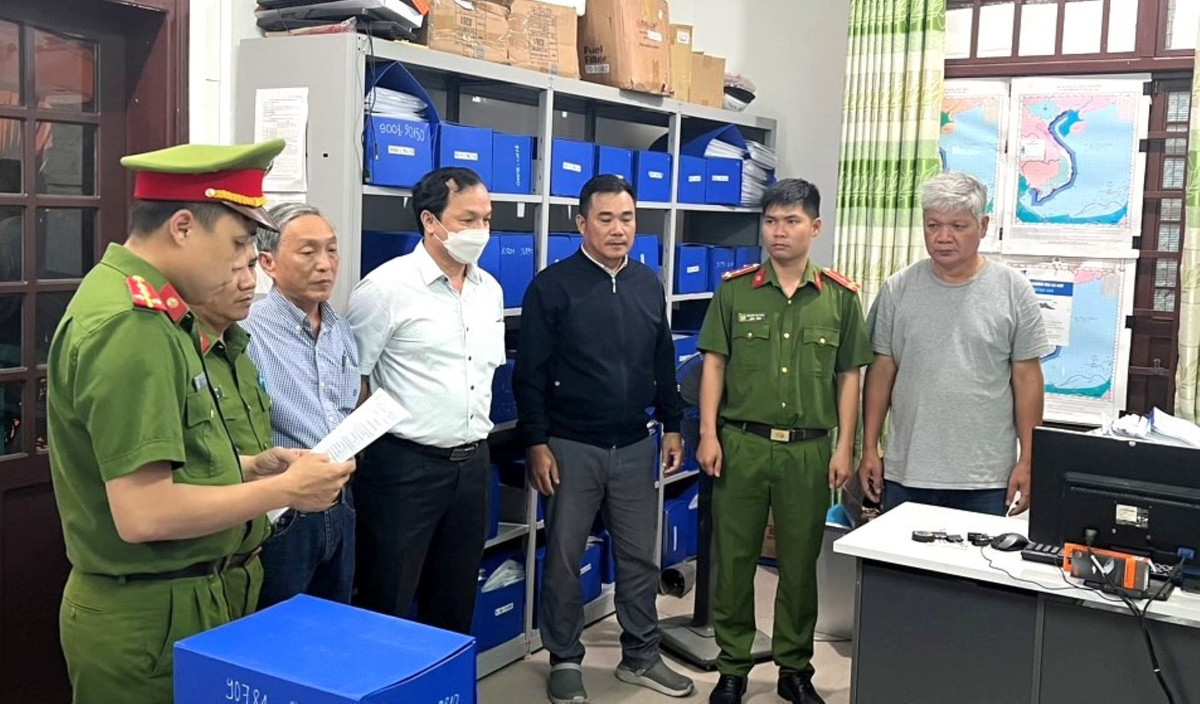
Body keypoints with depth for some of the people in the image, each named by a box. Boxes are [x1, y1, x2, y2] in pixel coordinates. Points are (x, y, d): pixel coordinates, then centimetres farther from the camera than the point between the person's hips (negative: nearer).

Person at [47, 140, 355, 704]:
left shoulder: (140, 304, 9)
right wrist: (283, 490, -18)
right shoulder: (132, 324, -23)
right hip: (150, 616, -10)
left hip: (172, 597, 10)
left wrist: (250, 467, 5)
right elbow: (143, 512, -28)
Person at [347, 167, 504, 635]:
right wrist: (371, 445, -5)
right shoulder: (387, 286, -12)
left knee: (456, 602, 17)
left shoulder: (490, 289, 9)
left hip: (473, 462, 6)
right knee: (387, 609, 5)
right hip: (406, 465, -6)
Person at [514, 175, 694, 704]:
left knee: (640, 557, 12)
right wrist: (536, 443, -11)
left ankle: (640, 656, 28)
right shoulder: (552, 286, -8)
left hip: (635, 446, 5)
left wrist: (672, 426, 12)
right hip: (571, 447, -4)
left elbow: (663, 363, 15)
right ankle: (565, 661, 23)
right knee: (564, 558, 7)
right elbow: (530, 373, -8)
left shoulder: (649, 284, 7)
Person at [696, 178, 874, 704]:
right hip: (741, 443, 0)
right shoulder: (735, 290, 1)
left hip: (809, 449, 0)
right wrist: (708, 435, -4)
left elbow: (849, 377, 6)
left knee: (800, 563, 10)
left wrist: (844, 447, 1)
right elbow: (714, 364, 3)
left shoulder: (841, 297, 2)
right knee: (733, 558, 7)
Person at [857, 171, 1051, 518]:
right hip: (905, 474, 1)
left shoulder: (1014, 290, 0)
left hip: (985, 478, -1)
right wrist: (869, 449, 3)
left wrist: (1026, 460, -1)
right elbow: (881, 372, 5)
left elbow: (1026, 378, 1)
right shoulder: (898, 290, 3)